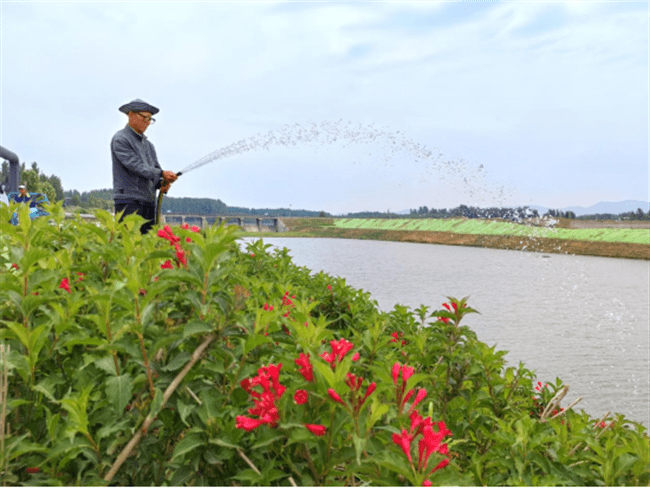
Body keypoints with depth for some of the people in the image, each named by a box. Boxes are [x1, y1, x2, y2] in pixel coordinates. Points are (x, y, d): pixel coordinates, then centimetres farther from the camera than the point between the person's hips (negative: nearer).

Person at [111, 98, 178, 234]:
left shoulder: (148, 144, 22)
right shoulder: (120, 139, -3)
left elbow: (156, 170, 18)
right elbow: (136, 166, -14)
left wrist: (162, 184, -4)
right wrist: (162, 174, -18)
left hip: (149, 203, 8)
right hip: (128, 202, -8)